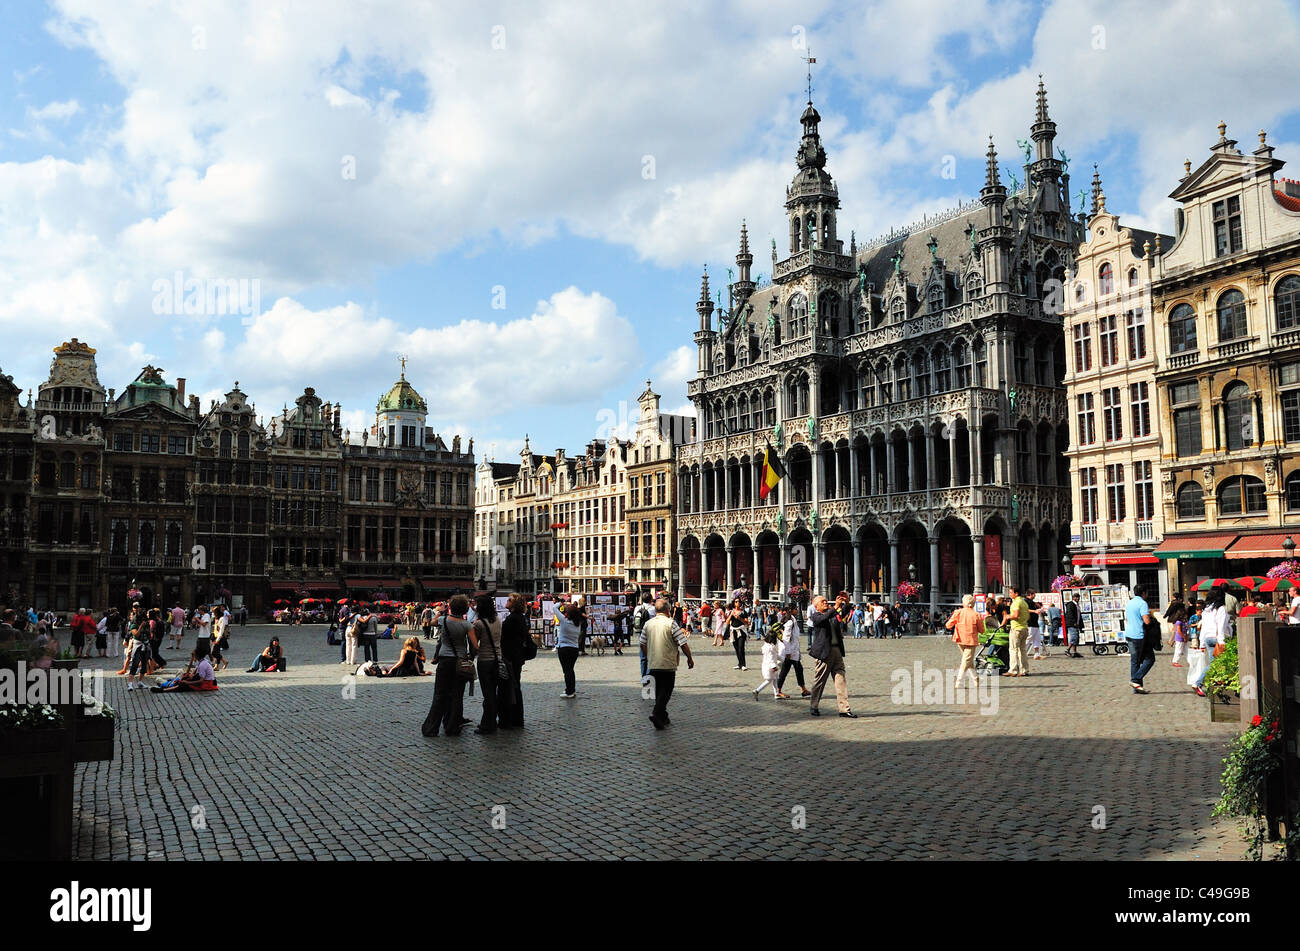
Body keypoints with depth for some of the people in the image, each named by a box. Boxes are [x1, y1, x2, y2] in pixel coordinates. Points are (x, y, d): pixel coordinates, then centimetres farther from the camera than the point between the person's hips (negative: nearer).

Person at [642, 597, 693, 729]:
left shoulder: (648, 624, 3)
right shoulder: (671, 624, -12)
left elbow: (642, 644, 10)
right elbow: (683, 643, -12)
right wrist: (690, 658, 1)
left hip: (653, 664, 5)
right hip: (668, 664, -5)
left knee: (660, 689, 17)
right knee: (666, 690, 1)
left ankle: (662, 717, 22)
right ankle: (656, 713, -16)